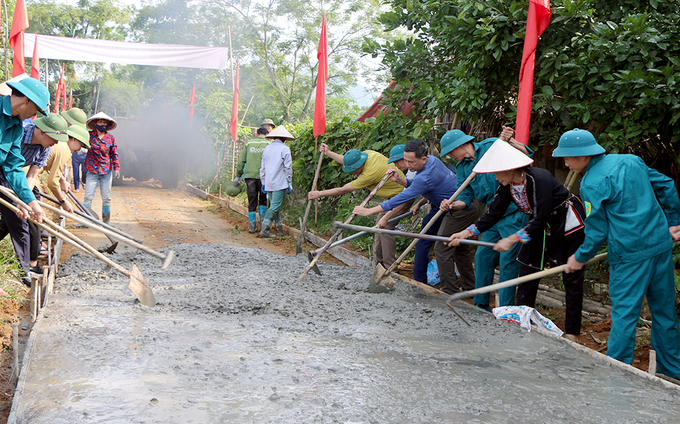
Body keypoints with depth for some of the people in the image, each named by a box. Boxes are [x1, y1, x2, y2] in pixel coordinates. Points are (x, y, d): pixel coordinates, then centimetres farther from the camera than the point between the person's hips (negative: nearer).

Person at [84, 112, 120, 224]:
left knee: (106, 198, 4)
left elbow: (114, 154, 9)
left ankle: (106, 222, 14)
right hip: (92, 170, -1)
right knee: (88, 197, -6)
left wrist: (117, 168, 2)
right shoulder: (89, 135, 0)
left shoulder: (110, 138, 5)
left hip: (107, 171, 1)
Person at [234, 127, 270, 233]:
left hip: (249, 176, 2)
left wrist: (238, 176, 14)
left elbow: (241, 161, 9)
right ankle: (262, 223, 8)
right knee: (263, 201, 15)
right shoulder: (268, 144, 2)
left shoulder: (248, 144, 10)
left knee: (252, 202, 7)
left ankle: (252, 226, 5)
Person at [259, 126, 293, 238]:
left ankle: (280, 228, 17)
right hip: (280, 183, -6)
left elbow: (262, 168, 15)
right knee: (274, 207, -7)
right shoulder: (284, 149, -5)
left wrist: (263, 183, 20)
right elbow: (288, 168, -7)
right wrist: (289, 183, -2)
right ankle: (264, 229, -14)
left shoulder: (267, 148, 14)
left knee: (274, 205, 13)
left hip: (268, 183, 6)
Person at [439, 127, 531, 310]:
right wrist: (452, 205, -14)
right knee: (483, 256, 9)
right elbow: (465, 196, 6)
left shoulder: (491, 146, -8)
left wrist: (510, 141, -30)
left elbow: (526, 154, -13)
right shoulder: (462, 168, 11)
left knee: (508, 260, -7)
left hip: (513, 213, -8)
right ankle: (481, 305, 21)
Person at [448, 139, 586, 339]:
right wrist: (467, 232, -8)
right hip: (542, 228, 8)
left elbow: (539, 219, -31)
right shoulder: (507, 185, -9)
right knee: (527, 273, 4)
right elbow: (493, 214, -1)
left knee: (572, 279, -2)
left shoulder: (539, 179, -32)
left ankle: (572, 333, 5)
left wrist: (512, 239, -32)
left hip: (568, 225, -8)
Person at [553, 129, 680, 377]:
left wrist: (580, 258, 6)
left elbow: (597, 231, -9)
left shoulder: (591, 183, -12)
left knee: (624, 313, 0)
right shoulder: (631, 160, 9)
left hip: (630, 255, -7)